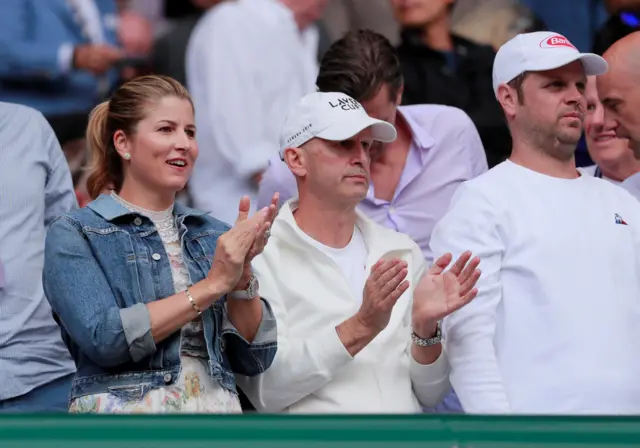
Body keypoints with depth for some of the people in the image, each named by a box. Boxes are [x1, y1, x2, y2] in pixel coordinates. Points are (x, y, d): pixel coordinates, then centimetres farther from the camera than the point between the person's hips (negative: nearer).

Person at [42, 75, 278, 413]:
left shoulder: (213, 236, 16)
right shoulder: (72, 235, 4)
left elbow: (255, 359, 11)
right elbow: (104, 338, -11)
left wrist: (241, 275, -4)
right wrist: (212, 284, -10)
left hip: (219, 407, 3)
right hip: (125, 411, -3)